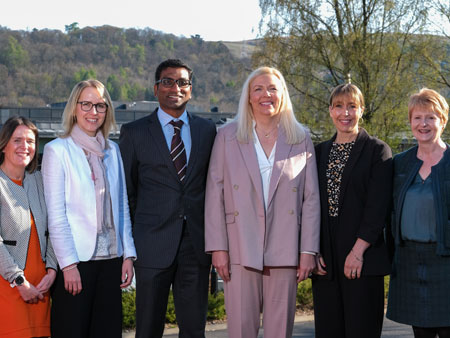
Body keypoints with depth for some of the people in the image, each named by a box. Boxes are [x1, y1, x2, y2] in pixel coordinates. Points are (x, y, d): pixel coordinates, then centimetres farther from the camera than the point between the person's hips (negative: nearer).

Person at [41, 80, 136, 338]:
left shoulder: (112, 150, 13)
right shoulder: (58, 150, -2)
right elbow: (56, 215, -7)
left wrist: (128, 255, 6)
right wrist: (68, 264, -12)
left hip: (111, 259, 5)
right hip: (75, 261, -4)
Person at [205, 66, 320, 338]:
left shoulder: (301, 139, 8)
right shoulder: (228, 136, 5)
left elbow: (311, 198, 5)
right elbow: (215, 194, 2)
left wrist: (309, 251, -1)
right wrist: (218, 247, -5)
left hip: (284, 252, 1)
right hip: (241, 251, -1)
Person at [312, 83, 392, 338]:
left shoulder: (377, 150, 0)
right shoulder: (320, 152, 14)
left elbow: (378, 206, -8)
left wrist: (358, 251, -15)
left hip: (363, 259, -4)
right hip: (325, 260, 4)